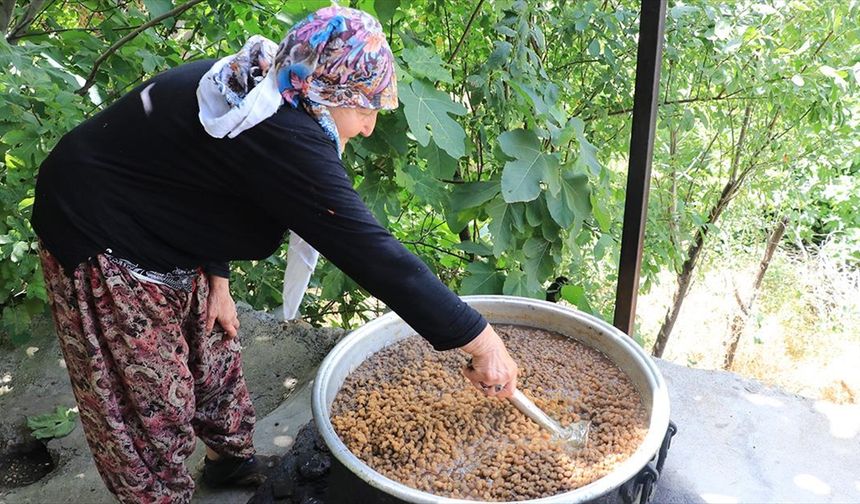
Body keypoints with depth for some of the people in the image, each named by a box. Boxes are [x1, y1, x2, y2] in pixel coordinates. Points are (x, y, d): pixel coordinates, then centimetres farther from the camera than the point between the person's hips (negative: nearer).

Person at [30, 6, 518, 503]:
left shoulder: (255, 87, -4)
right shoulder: (281, 138, -35)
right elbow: (370, 251, -36)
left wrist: (217, 279, 4)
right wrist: (480, 341, -31)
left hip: (160, 240, 10)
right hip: (103, 246, -10)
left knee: (212, 350, 20)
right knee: (151, 401, 3)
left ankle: (233, 460, 41)